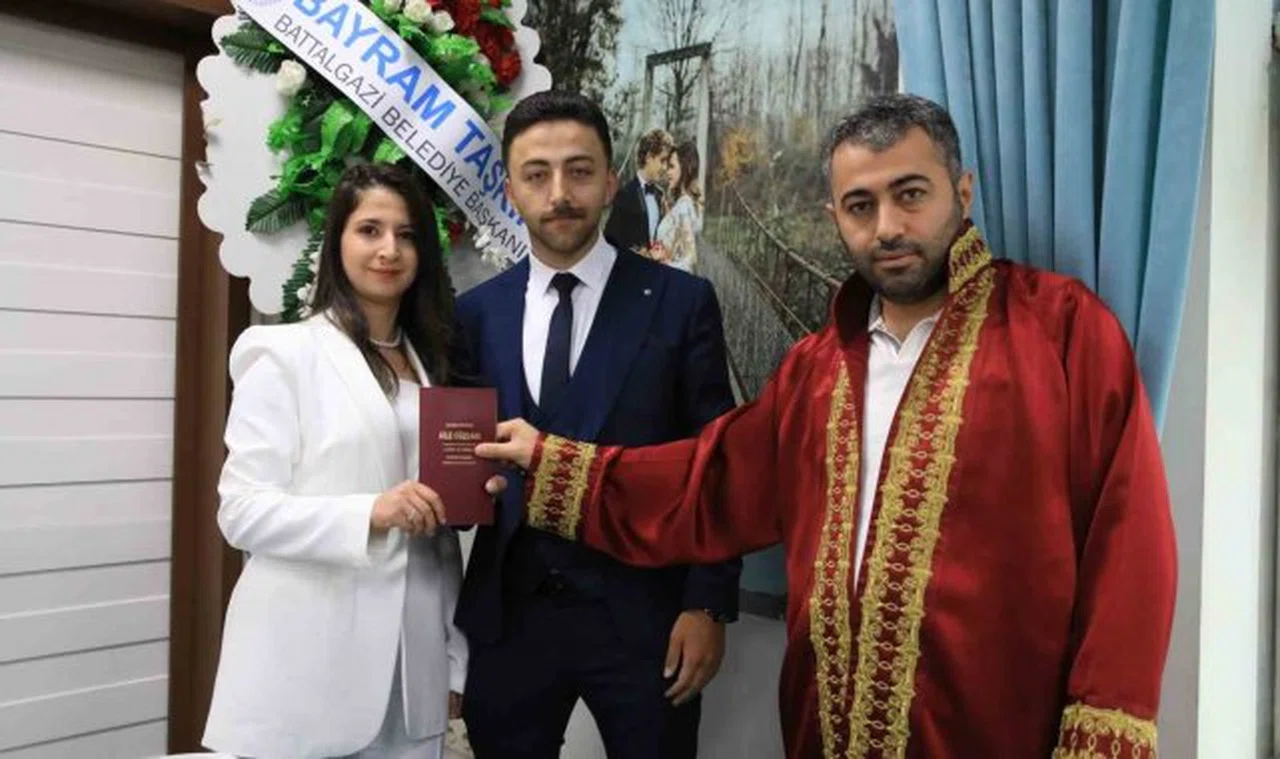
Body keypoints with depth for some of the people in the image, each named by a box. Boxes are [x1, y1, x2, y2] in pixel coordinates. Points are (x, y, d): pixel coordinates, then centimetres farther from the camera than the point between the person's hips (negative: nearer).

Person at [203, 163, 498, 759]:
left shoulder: (431, 364, 13)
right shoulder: (283, 354, -4)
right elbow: (242, 511, -10)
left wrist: (455, 662, 11)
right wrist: (368, 513, -24)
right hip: (305, 671, -5)